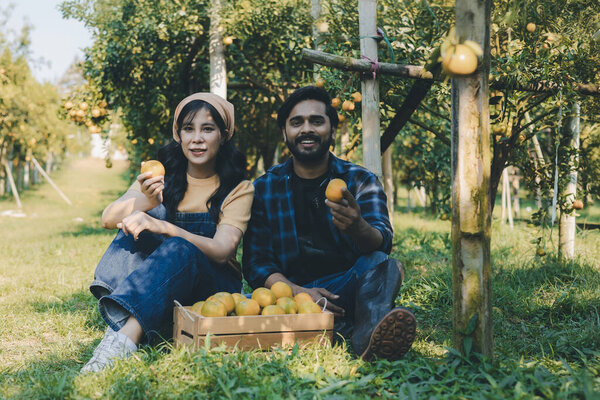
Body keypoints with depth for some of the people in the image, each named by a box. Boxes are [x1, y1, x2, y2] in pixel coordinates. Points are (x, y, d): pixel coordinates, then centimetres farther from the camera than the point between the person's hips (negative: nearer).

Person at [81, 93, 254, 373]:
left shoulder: (238, 189, -3)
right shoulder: (161, 177, 5)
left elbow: (222, 251, -20)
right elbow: (108, 219, -9)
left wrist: (162, 227, -35)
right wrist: (146, 201, -31)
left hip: (215, 283, -3)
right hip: (148, 285, 3)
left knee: (180, 248, -34)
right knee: (156, 210, -22)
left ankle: (124, 338, -52)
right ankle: (120, 320, -39)